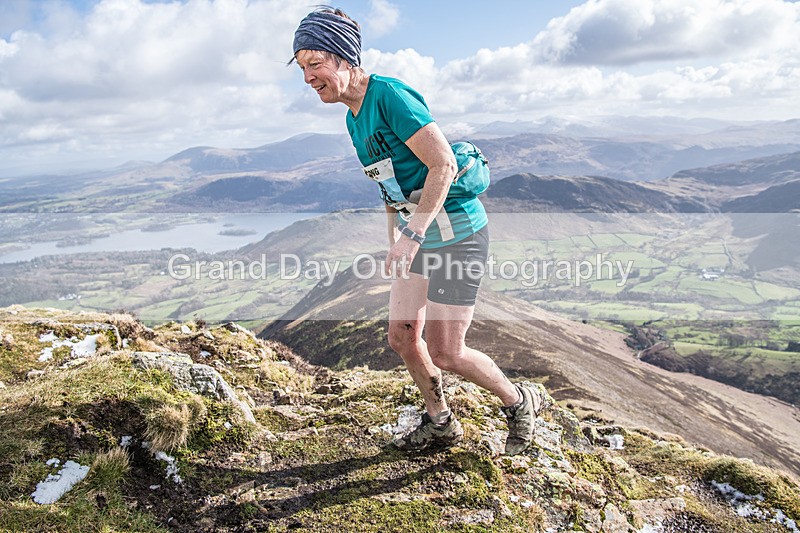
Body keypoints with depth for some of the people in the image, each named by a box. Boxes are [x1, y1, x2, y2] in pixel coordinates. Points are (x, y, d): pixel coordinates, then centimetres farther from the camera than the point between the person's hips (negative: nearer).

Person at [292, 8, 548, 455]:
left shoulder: (390, 95, -18)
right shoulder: (354, 119, 10)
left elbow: (444, 165, -26)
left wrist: (411, 237, -28)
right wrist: (394, 246, 21)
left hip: (456, 233, -9)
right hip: (419, 236, 9)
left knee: (445, 352, -3)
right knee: (402, 336, 11)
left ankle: (521, 403, 23)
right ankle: (440, 424, 32)